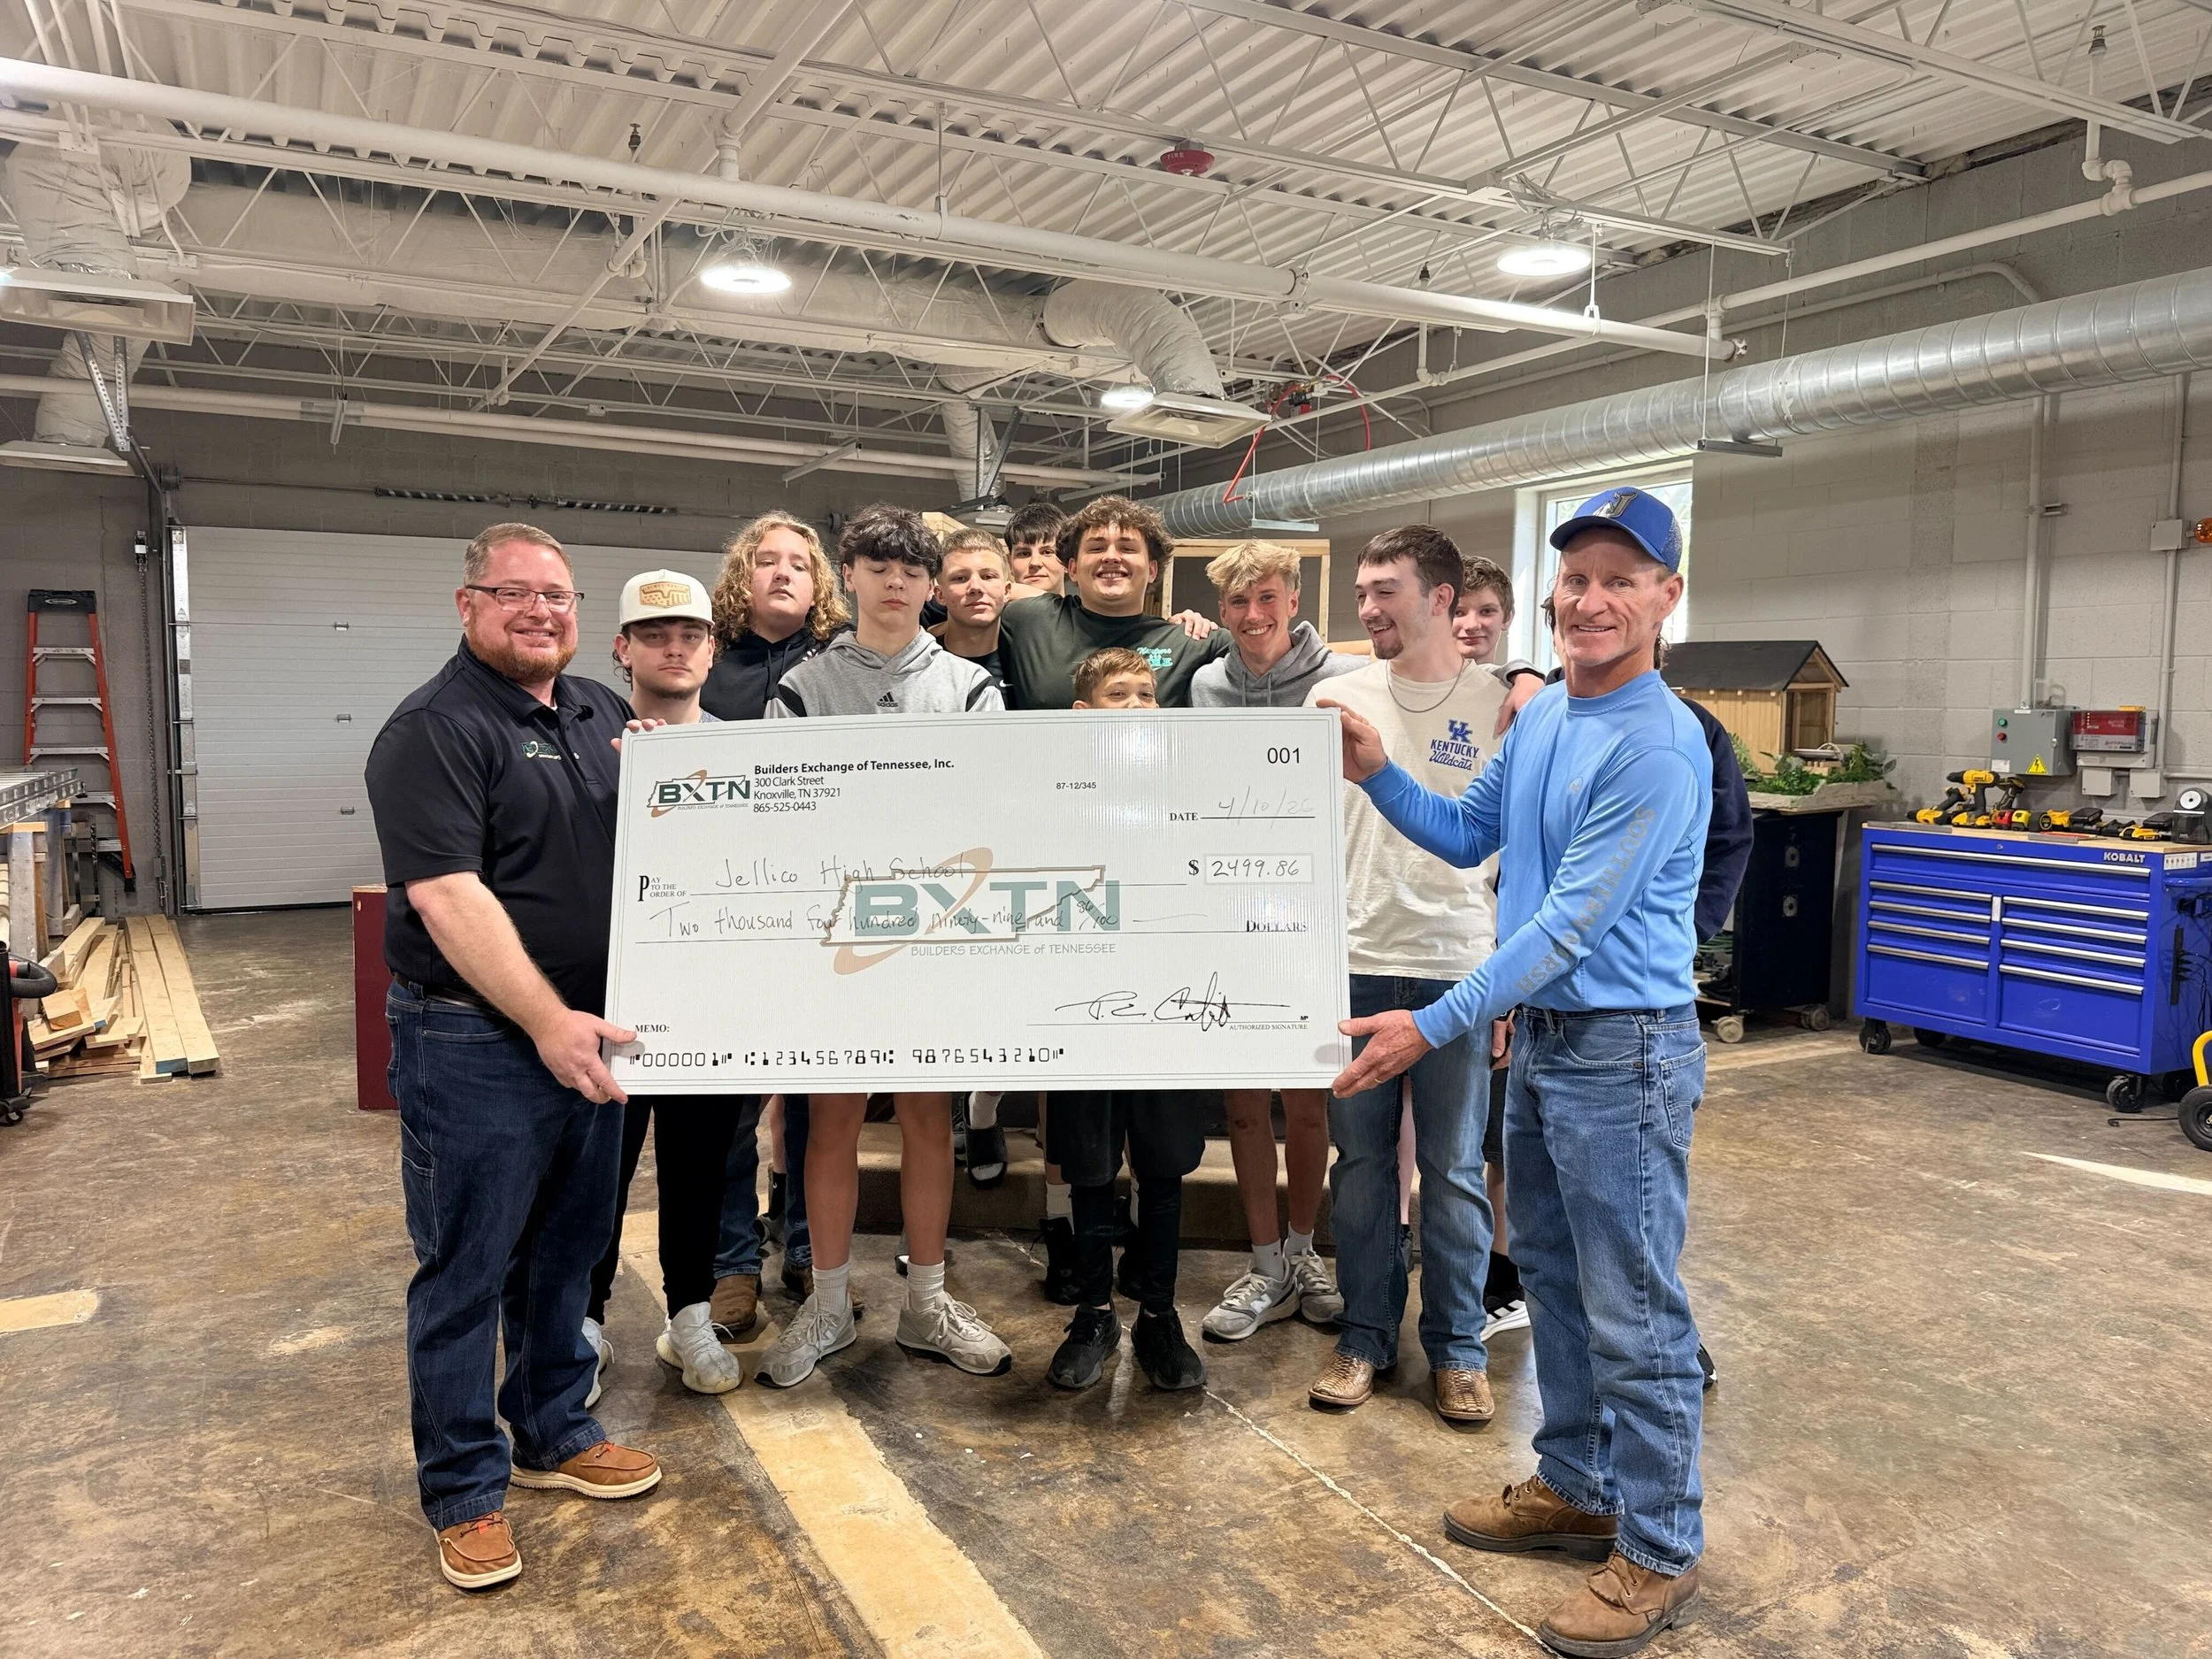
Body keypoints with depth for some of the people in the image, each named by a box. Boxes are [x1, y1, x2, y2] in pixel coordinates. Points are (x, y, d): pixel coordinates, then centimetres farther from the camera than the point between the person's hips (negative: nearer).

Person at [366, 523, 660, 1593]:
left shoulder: (605, 714, 10)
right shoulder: (434, 730, -13)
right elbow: (448, 897, -21)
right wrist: (546, 1022, -24)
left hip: (589, 1032, 7)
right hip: (476, 1042, -7)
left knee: (568, 1247, 19)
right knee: (467, 1269, 6)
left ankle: (553, 1434, 36)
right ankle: (464, 1492, 22)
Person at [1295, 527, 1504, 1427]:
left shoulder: (1498, 707, -2)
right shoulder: (1336, 696, 4)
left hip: (1457, 968, -2)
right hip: (1355, 962, 2)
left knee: (1453, 1167, 8)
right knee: (1361, 1159, 11)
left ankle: (1457, 1347, 24)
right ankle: (1366, 1334, 26)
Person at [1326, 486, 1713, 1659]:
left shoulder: (1658, 745, -20)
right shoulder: (1543, 715, 8)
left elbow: (1572, 921, -23)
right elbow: (1467, 837, 16)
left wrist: (1435, 1026, -25)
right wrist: (1378, 775, 1)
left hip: (1624, 1053, -9)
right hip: (1541, 1036, 9)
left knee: (1634, 1311, 2)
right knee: (1553, 1276, 19)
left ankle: (1659, 1551, 19)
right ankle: (1577, 1487, 37)